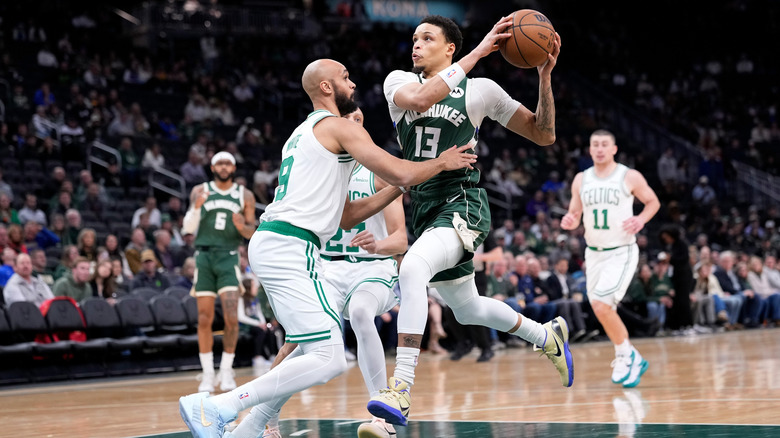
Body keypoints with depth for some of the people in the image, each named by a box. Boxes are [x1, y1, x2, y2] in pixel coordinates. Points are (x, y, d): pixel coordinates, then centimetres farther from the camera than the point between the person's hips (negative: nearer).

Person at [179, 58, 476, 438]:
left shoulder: (305, 133, 27)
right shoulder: (339, 127, -2)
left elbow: (346, 213, 29)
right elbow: (399, 173, -9)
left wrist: (400, 188, 24)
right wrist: (442, 163, 9)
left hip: (270, 245, 10)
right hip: (290, 247, -10)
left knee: (317, 347, 23)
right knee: (328, 360, -16)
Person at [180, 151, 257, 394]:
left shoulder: (245, 196, 7)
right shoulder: (200, 191, 7)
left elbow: (252, 232, 8)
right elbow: (188, 228, 3)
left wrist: (242, 227, -16)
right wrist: (196, 207, -15)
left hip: (229, 257, 0)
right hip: (204, 256, 0)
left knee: (231, 317, -13)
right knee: (204, 319, 0)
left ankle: (226, 370, 1)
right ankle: (207, 373, 9)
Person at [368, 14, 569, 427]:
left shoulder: (480, 90, 0)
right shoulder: (398, 81, 4)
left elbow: (544, 134, 5)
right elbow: (418, 99, -22)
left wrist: (544, 76, -8)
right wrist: (477, 53, -22)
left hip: (462, 204, -6)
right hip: (423, 206, 6)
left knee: (412, 269, -34)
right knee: (467, 308, 21)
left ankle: (401, 389, -38)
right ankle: (548, 337, 48)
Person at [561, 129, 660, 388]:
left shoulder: (630, 177, -7)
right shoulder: (581, 180, 5)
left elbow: (653, 202, 5)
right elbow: (574, 214, 13)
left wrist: (641, 219, -15)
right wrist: (570, 222, -11)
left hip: (622, 252, -5)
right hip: (594, 253, 6)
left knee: (601, 304, -21)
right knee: (602, 310, 10)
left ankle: (625, 355, -1)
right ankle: (631, 359, 29)